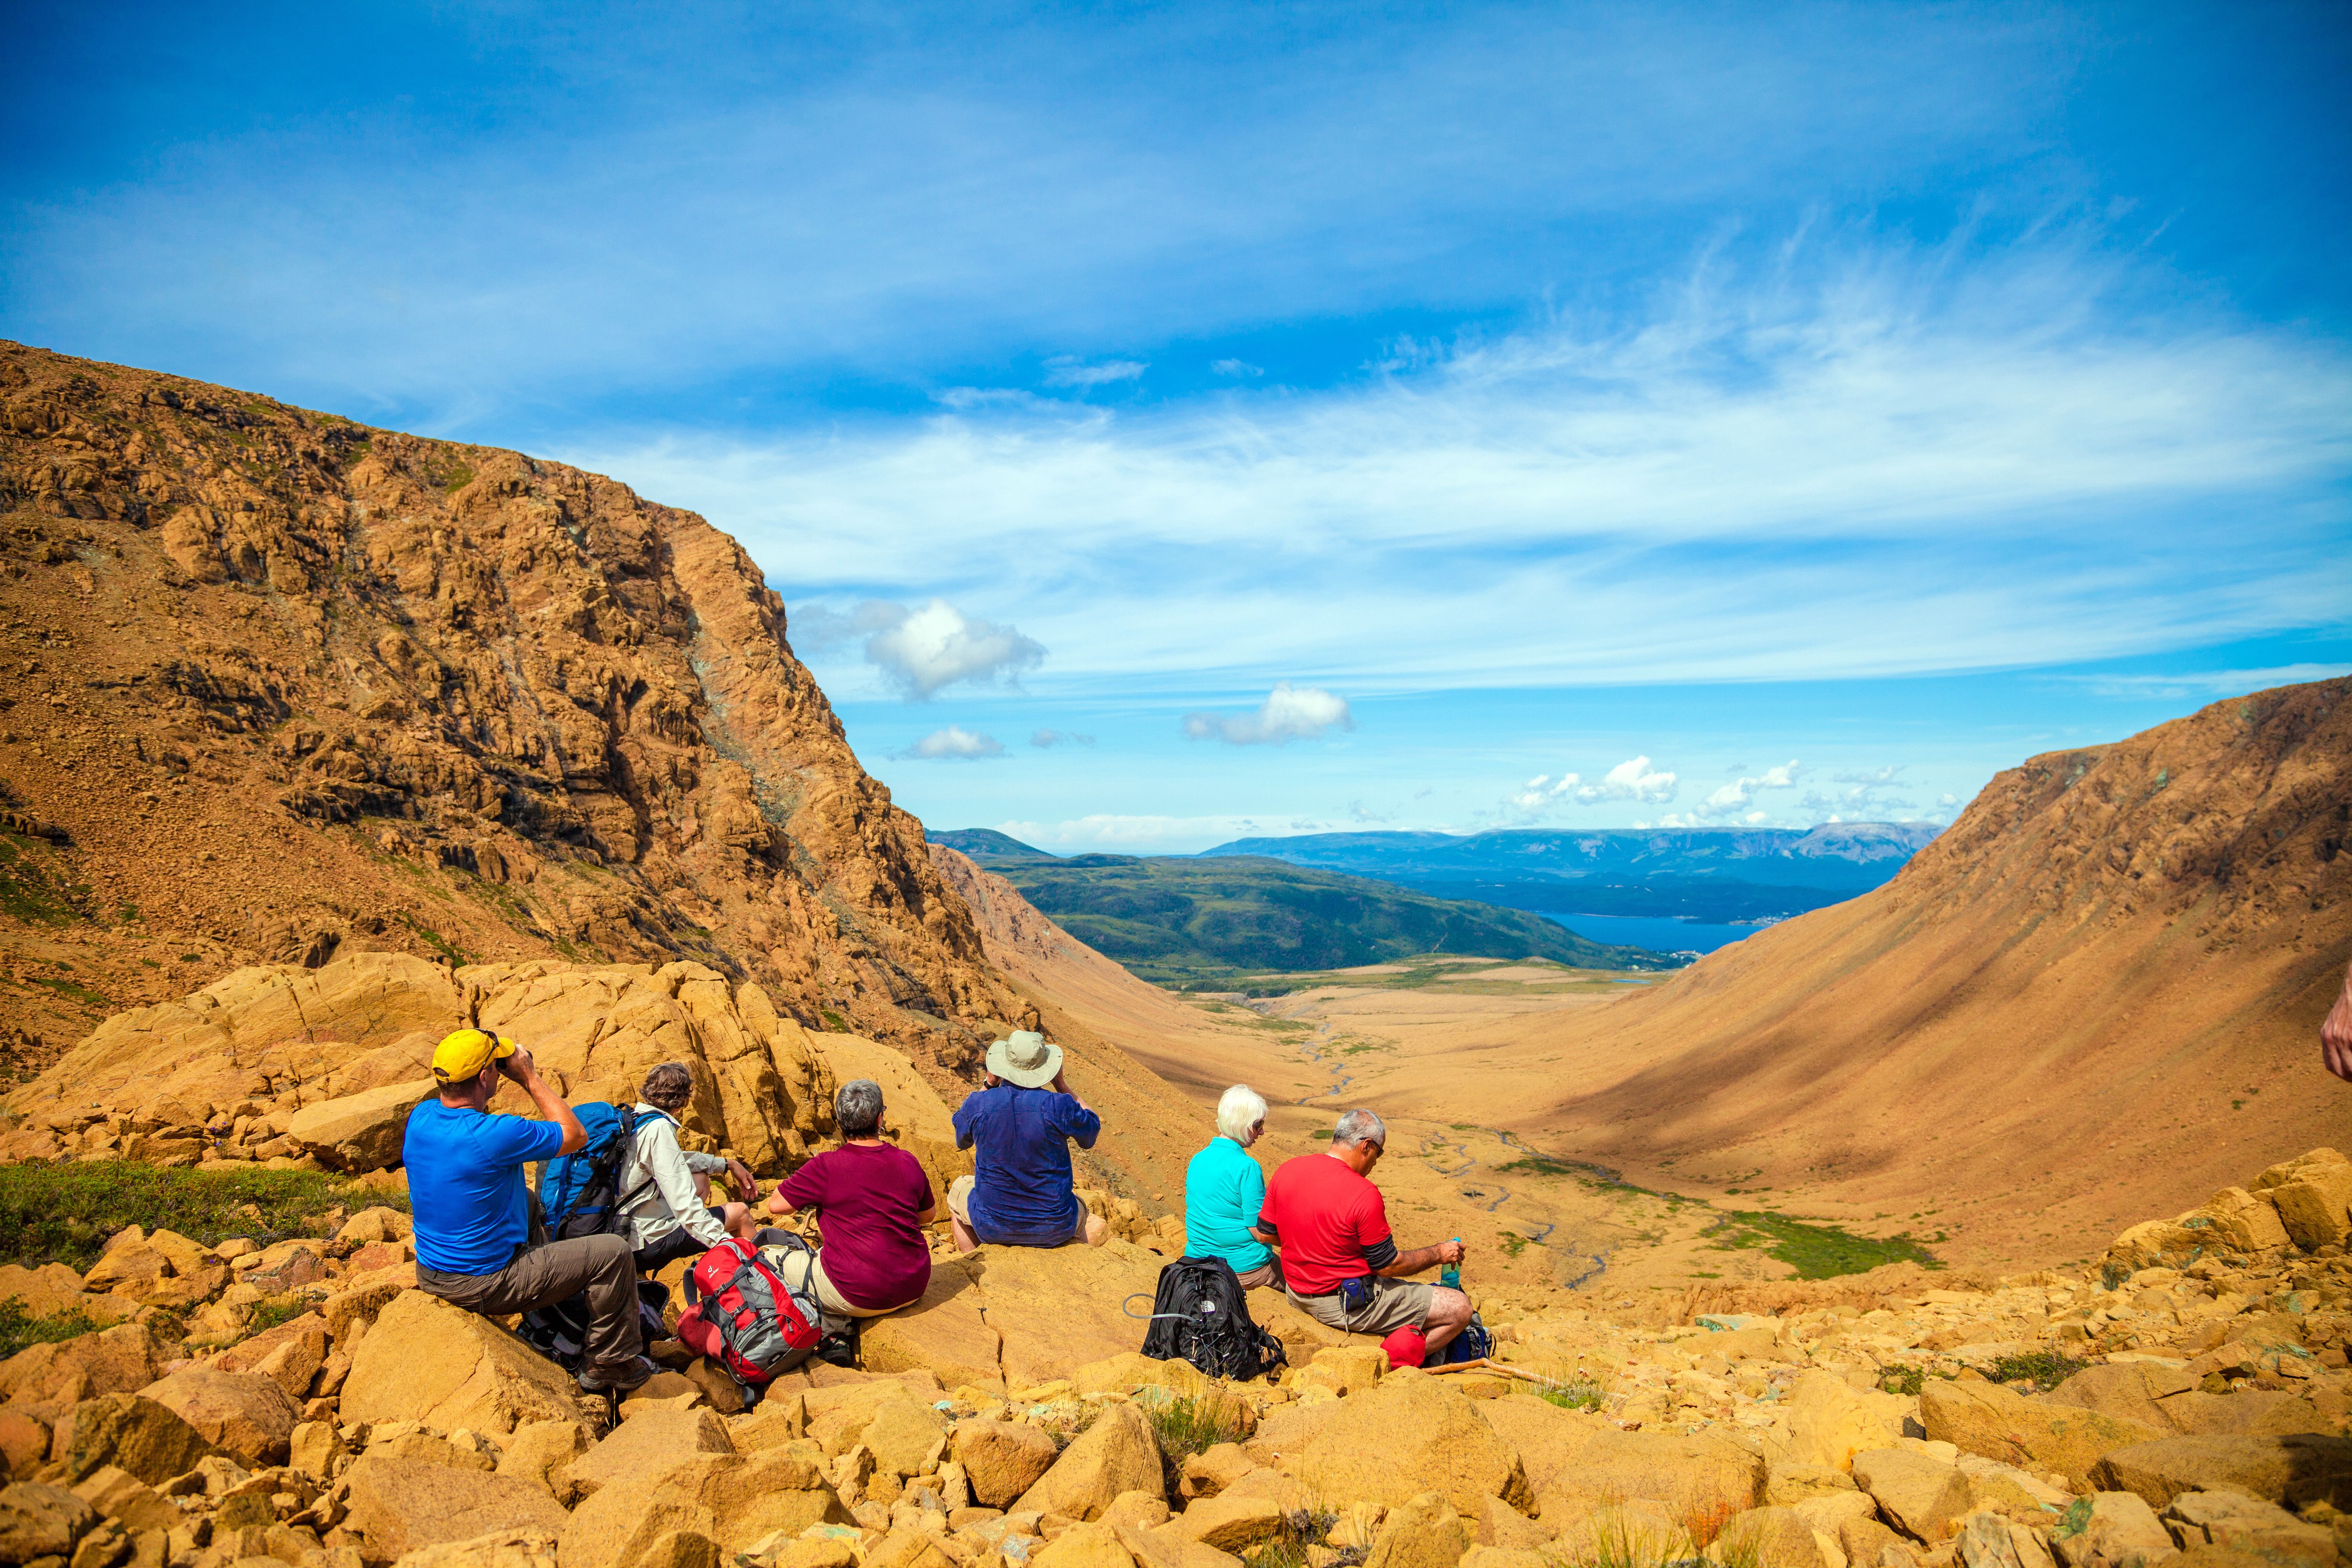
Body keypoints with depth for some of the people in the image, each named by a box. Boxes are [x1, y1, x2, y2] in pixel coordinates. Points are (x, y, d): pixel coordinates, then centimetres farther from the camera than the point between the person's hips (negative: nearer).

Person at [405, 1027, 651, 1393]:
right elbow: (576, 1136, -14)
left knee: (529, 1202, 31)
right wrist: (529, 1077, -11)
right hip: (484, 1286, -9)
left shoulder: (419, 1117, -7)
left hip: (430, 1273, 9)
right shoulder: (496, 1135, -30)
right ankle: (611, 1363, 14)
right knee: (614, 1252, -3)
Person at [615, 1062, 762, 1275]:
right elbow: (684, 1202, -28)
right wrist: (726, 1243, -28)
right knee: (740, 1212, 4)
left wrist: (728, 1164, 25)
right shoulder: (660, 1128, -21)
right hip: (647, 1245, -9)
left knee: (700, 1178, 24)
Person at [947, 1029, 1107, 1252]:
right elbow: (1093, 1128, 1)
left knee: (958, 1190, 35)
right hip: (1055, 1231, 0)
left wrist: (988, 1086, 6)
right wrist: (1061, 1085, 2)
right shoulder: (1059, 1105, -22)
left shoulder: (977, 1104, -16)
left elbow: (961, 1141, 9)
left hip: (992, 1229, 1)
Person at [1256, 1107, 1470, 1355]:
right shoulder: (1364, 1194, -24)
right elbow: (1387, 1266, -14)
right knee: (1459, 1309, -3)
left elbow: (1265, 1234, 6)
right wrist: (1439, 1254, 1)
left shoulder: (1286, 1171, -5)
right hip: (1351, 1306, -8)